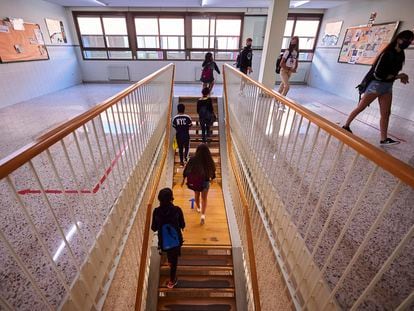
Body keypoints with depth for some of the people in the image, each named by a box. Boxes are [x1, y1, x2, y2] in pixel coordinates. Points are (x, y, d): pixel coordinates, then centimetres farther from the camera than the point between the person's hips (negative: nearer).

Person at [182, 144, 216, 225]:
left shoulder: (193, 159, -17)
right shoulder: (209, 160, -17)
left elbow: (187, 169, -7)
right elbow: (213, 170, -4)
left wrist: (184, 179, 8)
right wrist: (211, 178, 17)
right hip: (206, 181, -1)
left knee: (196, 195, 27)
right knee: (204, 198, 12)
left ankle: (198, 208, 51)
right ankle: (203, 214, -2)